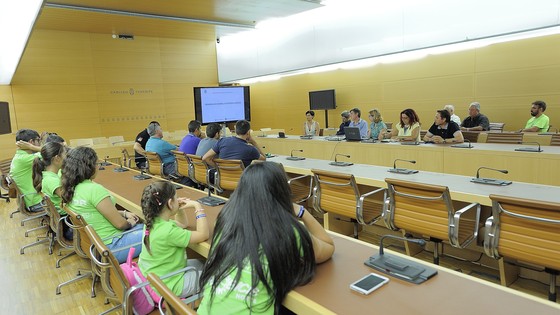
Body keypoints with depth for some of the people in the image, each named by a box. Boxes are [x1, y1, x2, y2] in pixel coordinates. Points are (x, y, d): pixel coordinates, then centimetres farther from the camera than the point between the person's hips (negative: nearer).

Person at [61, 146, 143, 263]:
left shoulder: (71, 189, 2)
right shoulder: (94, 189, -24)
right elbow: (120, 223, -19)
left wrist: (124, 213, 11)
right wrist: (129, 223, 2)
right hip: (110, 247, -9)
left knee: (142, 226, 19)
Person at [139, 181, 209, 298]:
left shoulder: (152, 222, -3)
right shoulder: (168, 232, -32)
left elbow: (183, 224, 14)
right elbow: (203, 234, -25)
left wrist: (180, 209, -4)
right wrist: (198, 207, -19)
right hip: (168, 286, -9)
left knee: (200, 263, 22)